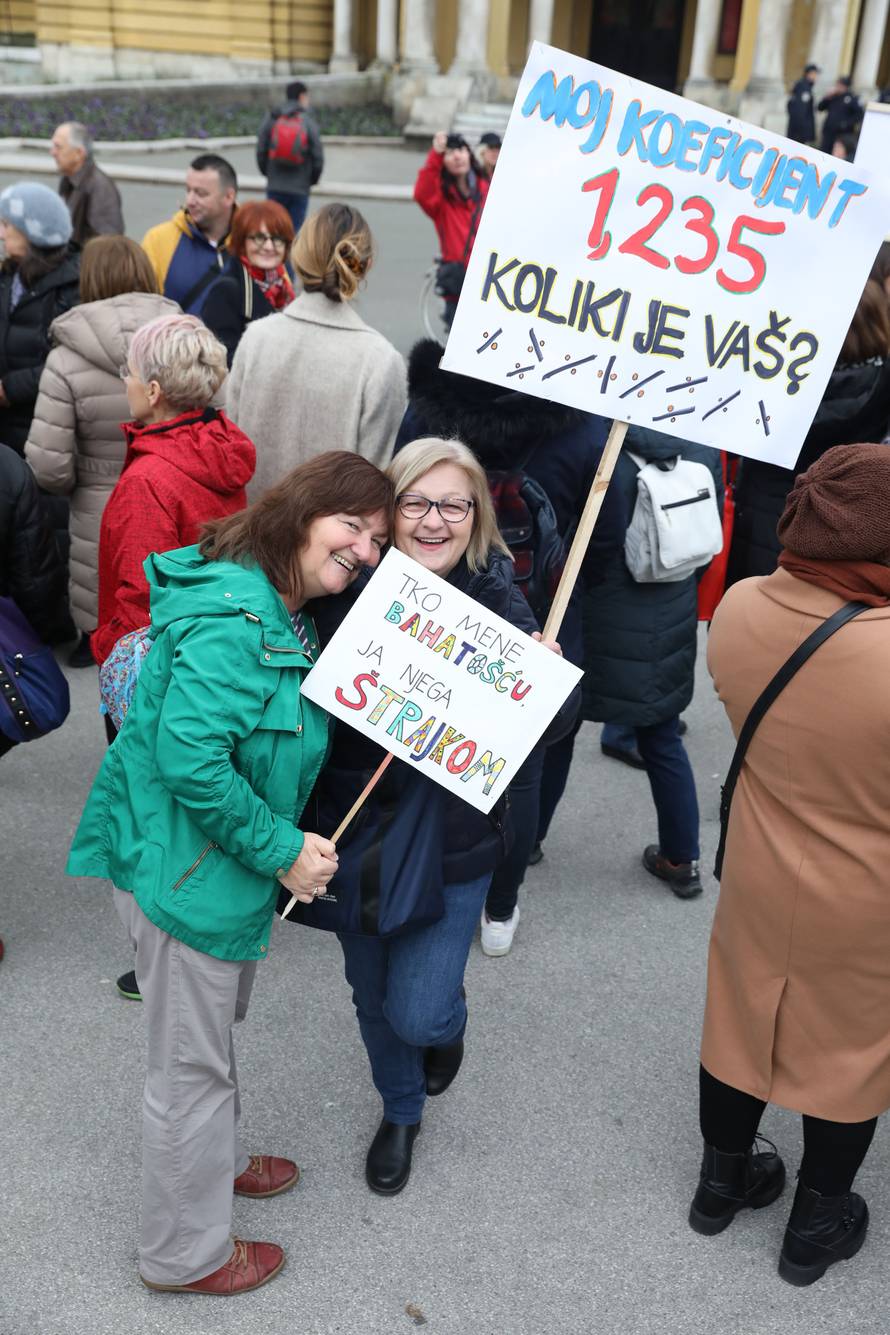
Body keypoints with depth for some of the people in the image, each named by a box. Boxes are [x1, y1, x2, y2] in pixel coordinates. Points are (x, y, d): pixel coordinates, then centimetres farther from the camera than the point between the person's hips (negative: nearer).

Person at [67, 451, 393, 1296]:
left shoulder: (287, 616, 7)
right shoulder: (232, 618, -26)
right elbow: (189, 757, -32)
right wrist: (282, 849, -23)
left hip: (218, 863, 10)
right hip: (183, 869, -10)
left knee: (211, 1033, 30)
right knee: (190, 1063, 8)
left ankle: (215, 1158, 55)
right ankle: (184, 1253, 29)